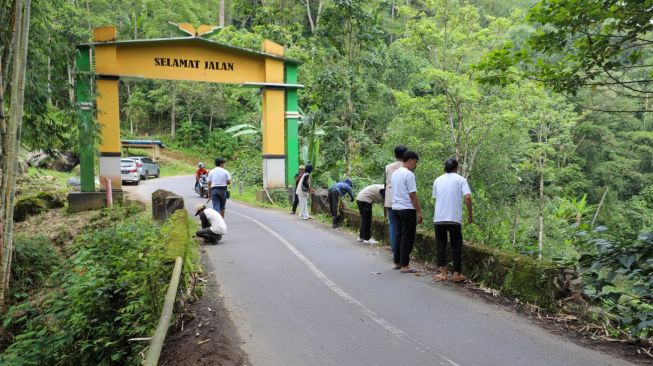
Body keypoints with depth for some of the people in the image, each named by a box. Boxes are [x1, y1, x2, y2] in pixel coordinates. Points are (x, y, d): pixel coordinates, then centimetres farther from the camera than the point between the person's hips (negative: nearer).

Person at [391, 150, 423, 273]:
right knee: (407, 238, -3)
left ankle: (397, 262, 20)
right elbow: (412, 195, -16)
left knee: (399, 236, 14)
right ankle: (404, 266, 0)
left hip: (395, 208, 9)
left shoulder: (395, 173, 13)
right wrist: (419, 212, -12)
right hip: (407, 209, -9)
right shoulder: (409, 174, -14)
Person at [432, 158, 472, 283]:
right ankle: (456, 274, 11)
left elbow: (435, 198, 13)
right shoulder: (460, 180, 1)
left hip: (439, 218, 2)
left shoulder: (437, 180, 11)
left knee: (440, 245, 10)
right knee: (456, 246, 9)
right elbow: (467, 197, -11)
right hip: (454, 218, -2)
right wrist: (470, 215, -2)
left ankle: (443, 273, 8)